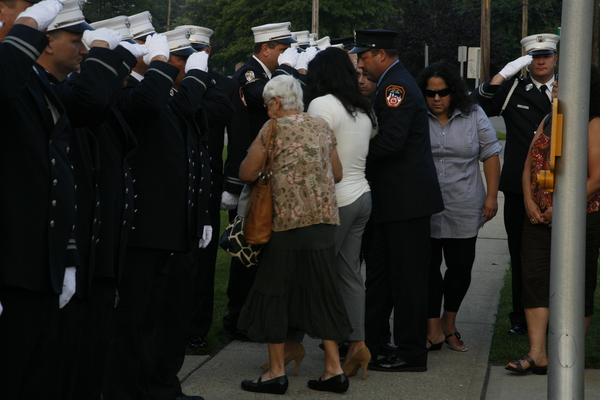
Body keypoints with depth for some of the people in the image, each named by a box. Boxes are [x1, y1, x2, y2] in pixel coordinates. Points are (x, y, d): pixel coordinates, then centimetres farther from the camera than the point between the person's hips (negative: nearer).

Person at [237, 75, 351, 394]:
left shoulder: (274, 128, -4)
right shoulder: (322, 127, 11)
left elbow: (247, 174, -4)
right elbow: (337, 174, 18)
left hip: (286, 221, -5)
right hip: (323, 221, 5)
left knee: (274, 293, 5)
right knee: (321, 293, 10)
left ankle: (276, 372, 7)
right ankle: (334, 370, 9)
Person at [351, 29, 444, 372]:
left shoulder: (396, 86, -16)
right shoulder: (392, 84, 16)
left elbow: (391, 140, -25)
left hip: (407, 199, -11)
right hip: (394, 199, 11)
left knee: (407, 276, -3)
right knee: (380, 271, 17)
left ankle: (412, 353, 5)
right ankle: (372, 341, 27)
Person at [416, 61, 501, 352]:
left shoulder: (473, 116, 4)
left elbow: (490, 155, 7)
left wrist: (491, 196, 0)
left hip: (463, 208, 1)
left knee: (460, 267, 5)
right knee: (428, 267, 0)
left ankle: (449, 324, 23)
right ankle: (433, 329, 9)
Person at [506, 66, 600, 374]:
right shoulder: (547, 122, 14)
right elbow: (529, 165, 13)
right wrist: (529, 202, -3)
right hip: (539, 219, 7)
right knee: (535, 280, 0)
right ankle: (537, 353, 0)